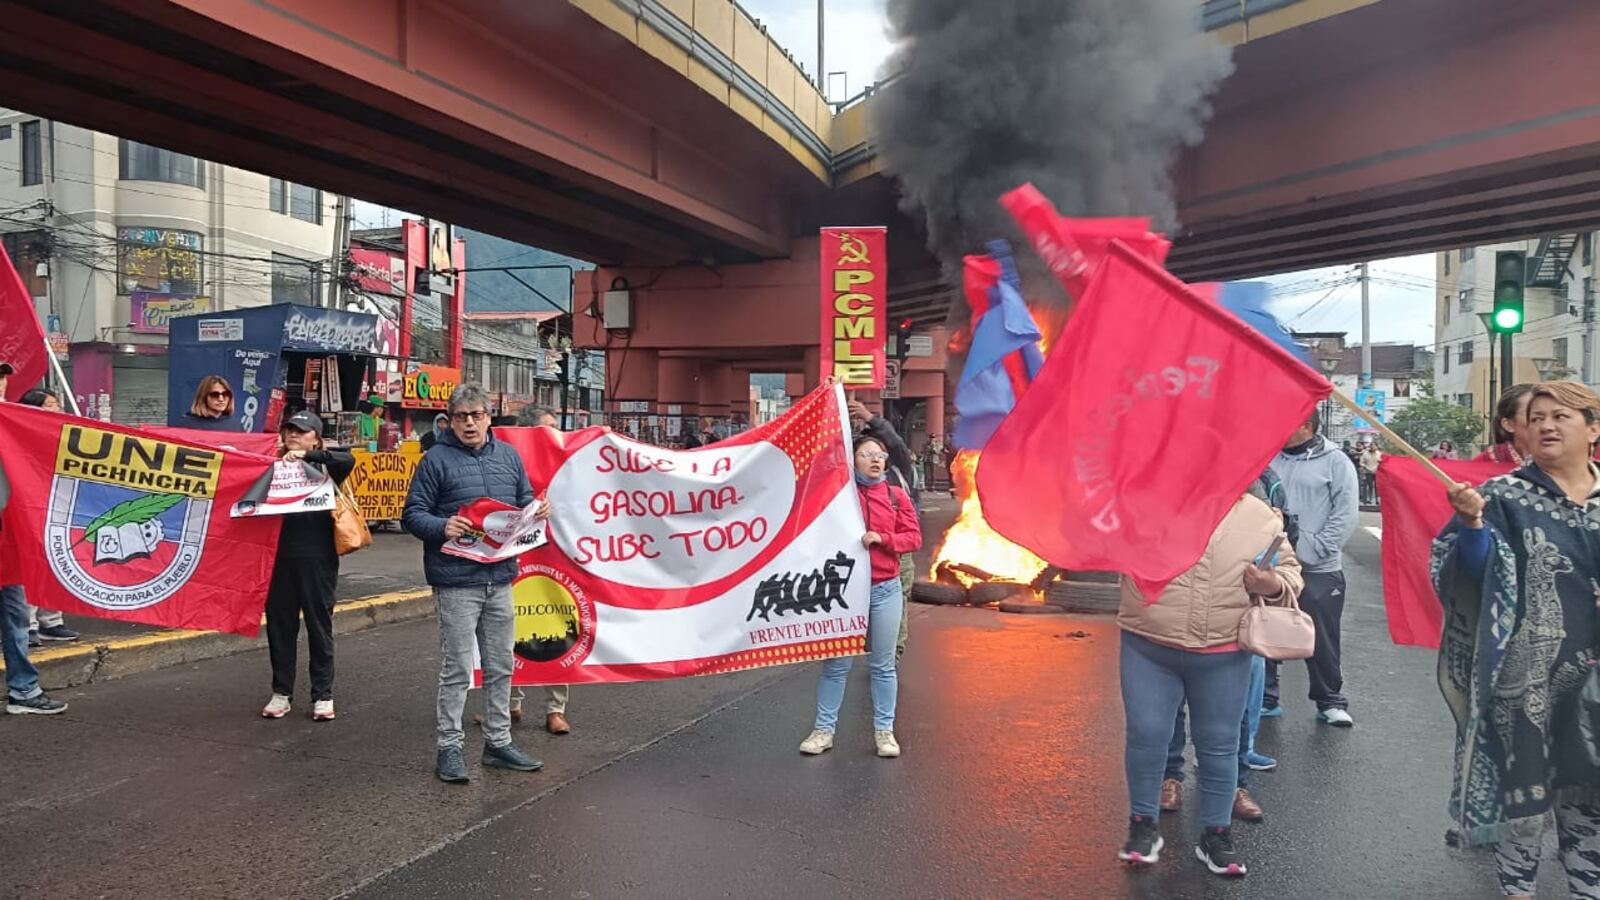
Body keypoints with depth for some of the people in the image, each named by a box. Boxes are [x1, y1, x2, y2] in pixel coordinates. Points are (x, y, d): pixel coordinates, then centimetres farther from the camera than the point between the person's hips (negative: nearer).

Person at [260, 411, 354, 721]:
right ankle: (281, 693, 22)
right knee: (279, 625, 9)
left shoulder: (324, 468, 0)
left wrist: (306, 455, -26)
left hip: (317, 559, -3)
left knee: (319, 625, 5)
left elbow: (347, 460, -19)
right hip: (280, 556, 4)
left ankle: (323, 695, 15)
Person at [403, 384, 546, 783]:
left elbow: (524, 501, 19)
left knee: (501, 667, 13)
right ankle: (450, 746, 15)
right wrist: (442, 527, -23)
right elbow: (412, 514, -4)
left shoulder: (508, 456, 11)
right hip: (456, 581, -5)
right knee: (457, 669, 1)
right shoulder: (436, 459, -4)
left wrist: (537, 511, -4)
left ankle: (499, 742, 25)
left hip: (500, 578, 5)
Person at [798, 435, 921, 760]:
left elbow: (914, 537, 2)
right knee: (836, 664, 5)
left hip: (885, 589, 2)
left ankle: (884, 730, 21)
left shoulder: (895, 495, 6)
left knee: (883, 665, 10)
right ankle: (824, 729, 15)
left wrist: (880, 538, -11)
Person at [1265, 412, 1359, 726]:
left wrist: (1312, 550, -13)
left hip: (1319, 570, -3)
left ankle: (1330, 702, 21)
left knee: (1322, 640, 5)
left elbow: (1346, 514, -6)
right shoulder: (1269, 460, 7)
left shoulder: (1335, 462, -1)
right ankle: (1264, 697, 22)